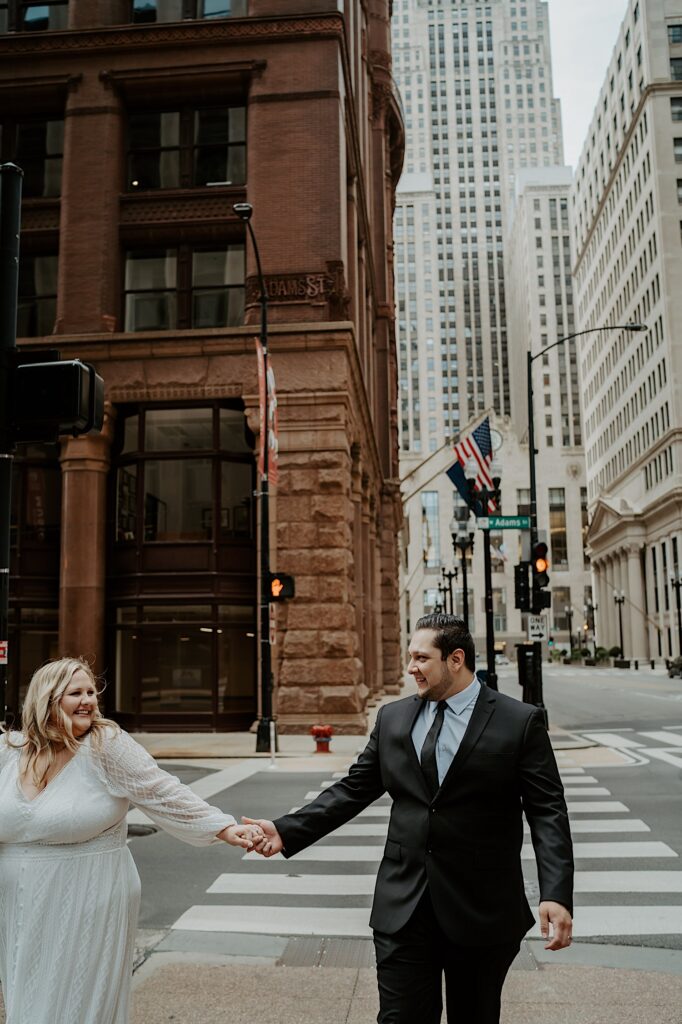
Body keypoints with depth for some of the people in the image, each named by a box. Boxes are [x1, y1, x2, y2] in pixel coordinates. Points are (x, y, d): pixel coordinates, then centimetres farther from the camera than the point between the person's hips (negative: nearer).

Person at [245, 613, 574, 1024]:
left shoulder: (520, 722, -6)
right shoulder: (392, 718, 5)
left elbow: (547, 810, -9)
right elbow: (353, 789, 8)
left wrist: (556, 894, -21)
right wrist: (287, 830, -2)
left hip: (482, 909, -2)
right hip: (403, 906, 3)